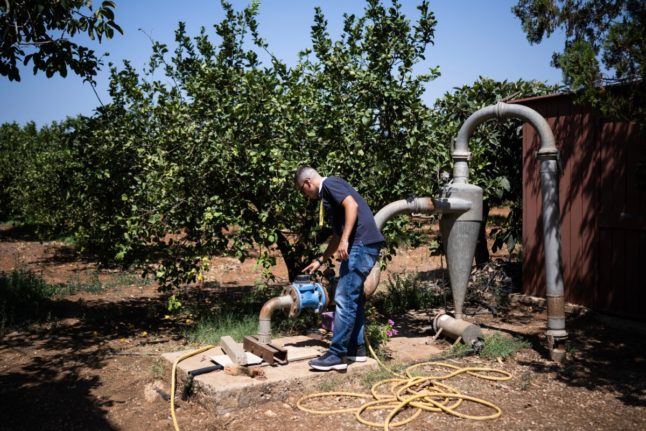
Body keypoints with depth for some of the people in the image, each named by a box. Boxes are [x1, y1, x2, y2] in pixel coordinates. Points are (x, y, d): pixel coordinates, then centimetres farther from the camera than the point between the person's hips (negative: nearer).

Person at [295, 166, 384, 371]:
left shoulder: (330, 183, -3)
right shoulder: (328, 194, 25)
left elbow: (352, 205, -20)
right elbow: (337, 234, 30)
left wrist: (345, 240, -22)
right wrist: (320, 260, 34)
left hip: (362, 244, -10)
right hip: (364, 246, 10)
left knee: (345, 299, -9)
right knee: (354, 298, 16)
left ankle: (337, 355, -5)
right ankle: (356, 348, 23)